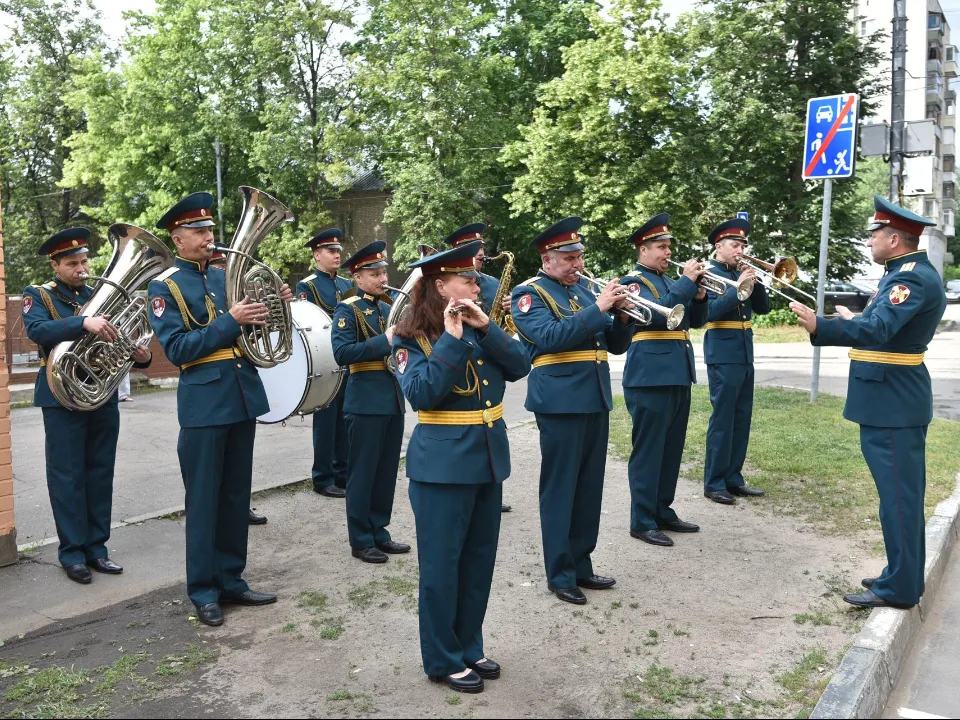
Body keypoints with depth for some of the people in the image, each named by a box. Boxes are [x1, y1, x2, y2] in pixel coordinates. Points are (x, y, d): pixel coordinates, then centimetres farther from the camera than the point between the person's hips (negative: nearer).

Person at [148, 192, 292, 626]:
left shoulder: (225, 276, 13)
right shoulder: (164, 286, -4)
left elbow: (251, 331, 18)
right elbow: (178, 350, -14)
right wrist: (230, 320, -20)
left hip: (243, 397, 6)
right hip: (204, 404, -6)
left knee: (236, 497, 12)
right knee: (204, 501, 3)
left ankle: (231, 580, 24)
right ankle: (203, 591, 15)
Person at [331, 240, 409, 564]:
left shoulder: (388, 308, 14)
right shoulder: (347, 310, -8)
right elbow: (341, 353, -20)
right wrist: (384, 341, -24)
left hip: (393, 398, 7)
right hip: (366, 401, -7)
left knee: (387, 471, 13)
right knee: (362, 472, 2)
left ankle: (379, 531, 25)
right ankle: (360, 540, 12)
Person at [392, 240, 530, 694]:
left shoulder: (480, 326, 8)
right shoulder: (412, 340, -9)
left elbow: (520, 367, -4)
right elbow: (421, 393, -24)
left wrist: (485, 328, -15)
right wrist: (451, 338, -24)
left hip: (489, 458, 6)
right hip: (442, 465, -6)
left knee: (479, 559, 15)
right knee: (442, 563, 5)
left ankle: (470, 647, 31)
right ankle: (442, 660, 20)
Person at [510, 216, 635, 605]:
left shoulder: (584, 290, 16)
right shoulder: (529, 293, -4)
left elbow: (616, 344, 14)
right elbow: (549, 337, -22)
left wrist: (623, 314, -5)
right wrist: (597, 308, -21)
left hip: (596, 400, 7)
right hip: (561, 402, -7)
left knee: (589, 488, 12)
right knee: (559, 489, 0)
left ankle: (581, 564, 24)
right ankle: (560, 574, 10)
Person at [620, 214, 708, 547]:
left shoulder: (670, 281, 19)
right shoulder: (632, 282, -6)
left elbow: (696, 321, 17)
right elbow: (655, 311, -23)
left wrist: (699, 297, -2)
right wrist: (687, 281, -18)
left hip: (678, 377, 8)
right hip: (651, 378, -8)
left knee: (672, 450, 13)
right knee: (648, 451, -3)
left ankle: (663, 512, 24)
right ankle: (642, 522, 4)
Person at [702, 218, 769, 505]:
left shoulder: (740, 274, 14)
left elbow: (763, 308, 11)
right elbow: (711, 311, -20)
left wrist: (756, 281, -4)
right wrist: (738, 286, -23)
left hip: (745, 357, 8)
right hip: (723, 358, -7)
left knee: (742, 420, 10)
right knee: (722, 421, -4)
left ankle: (733, 478, 19)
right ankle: (713, 483, 4)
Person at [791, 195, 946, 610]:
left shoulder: (913, 277, -18)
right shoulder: (907, 273, 14)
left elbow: (878, 329, -32)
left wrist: (820, 327, -37)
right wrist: (852, 322, 25)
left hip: (892, 404, -11)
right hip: (893, 400, 11)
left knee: (897, 495, -3)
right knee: (901, 493, 16)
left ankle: (899, 589, 5)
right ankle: (903, 575, 27)